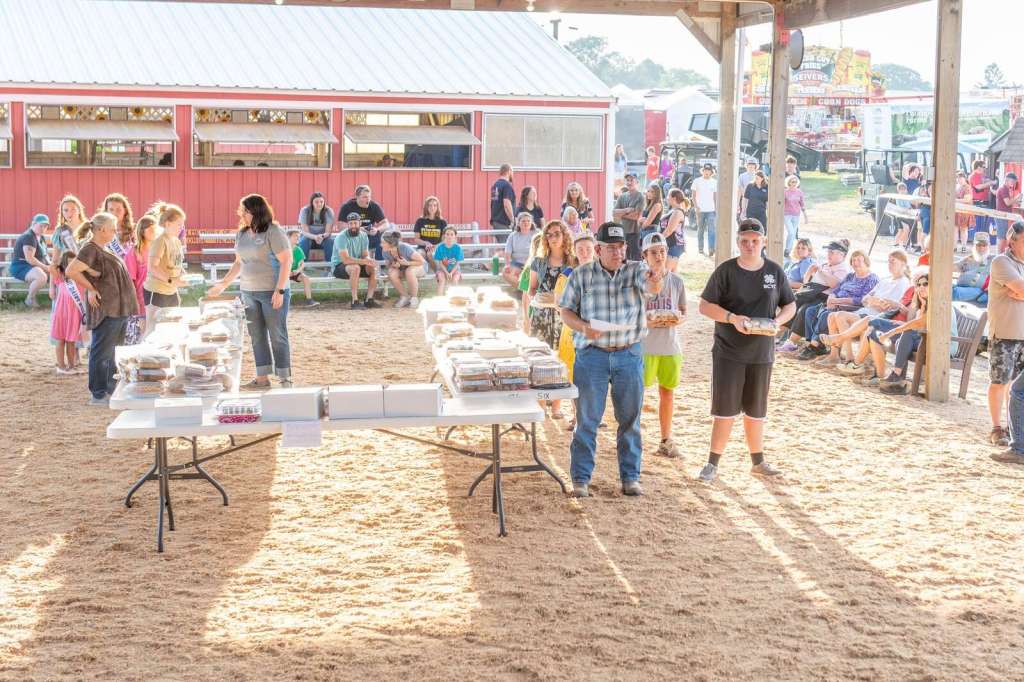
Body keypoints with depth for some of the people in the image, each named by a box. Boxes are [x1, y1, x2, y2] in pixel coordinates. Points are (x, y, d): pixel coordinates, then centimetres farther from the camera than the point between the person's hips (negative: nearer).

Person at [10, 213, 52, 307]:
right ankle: (29, 299, -15)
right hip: (21, 267, -10)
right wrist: (45, 267, -20)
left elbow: (44, 255, 22)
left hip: (37, 267, 10)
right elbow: (29, 259, -25)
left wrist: (50, 265, 1)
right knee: (42, 277, -37)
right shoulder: (28, 237, -17)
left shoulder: (40, 237, 14)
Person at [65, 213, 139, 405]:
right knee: (101, 351, -5)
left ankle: (109, 389, 23)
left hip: (117, 308, 10)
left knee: (110, 350, 15)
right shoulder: (90, 249, -14)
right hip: (105, 308, -10)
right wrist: (91, 289, -17)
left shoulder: (104, 248, 15)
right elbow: (71, 271, -24)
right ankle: (98, 395, -1)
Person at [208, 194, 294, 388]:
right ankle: (262, 378, 15)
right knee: (257, 336, 9)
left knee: (277, 336, -3)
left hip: (272, 292, -7)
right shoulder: (242, 234, 10)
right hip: (249, 292, 7)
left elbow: (286, 261, -14)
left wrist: (279, 290, -19)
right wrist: (223, 283, 17)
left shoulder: (273, 232, -11)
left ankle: (285, 379, 2)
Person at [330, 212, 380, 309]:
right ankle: (355, 302, -34)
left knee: (373, 268, -17)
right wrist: (364, 261, -35)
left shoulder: (363, 235, 1)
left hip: (356, 264, 7)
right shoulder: (342, 237, -21)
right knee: (355, 267, -37)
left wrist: (369, 260, -24)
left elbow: (366, 255, 2)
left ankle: (369, 300, -13)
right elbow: (345, 260, -30)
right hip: (338, 266, -7)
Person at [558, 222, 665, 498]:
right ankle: (580, 479, 10)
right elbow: (566, 311, 3)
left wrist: (654, 283, -47)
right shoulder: (581, 275, 0)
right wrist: (583, 327, -17)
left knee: (630, 420, 8)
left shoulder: (636, 270, -1)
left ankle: (630, 477, 19)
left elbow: (651, 287, -22)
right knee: (587, 420, 2)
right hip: (592, 354, -1)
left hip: (629, 354, 1)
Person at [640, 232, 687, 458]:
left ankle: (666, 440, 21)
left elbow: (683, 310, 14)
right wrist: (643, 320, -20)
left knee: (667, 392, 10)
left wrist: (679, 318, -8)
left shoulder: (676, 281, 6)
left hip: (670, 345, 4)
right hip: (644, 345, -3)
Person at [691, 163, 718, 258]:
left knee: (711, 230, -9)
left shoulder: (714, 182, 8)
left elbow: (716, 196, 12)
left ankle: (711, 249, -12)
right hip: (700, 210, -1)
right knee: (700, 230, 8)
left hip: (711, 210, 1)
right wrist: (696, 207, -8)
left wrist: (716, 208, 5)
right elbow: (693, 195, 2)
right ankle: (700, 248, 19)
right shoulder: (697, 181, 2)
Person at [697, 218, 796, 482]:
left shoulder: (775, 271, 4)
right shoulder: (726, 270, -5)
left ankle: (758, 461, 27)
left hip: (762, 353, 3)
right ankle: (713, 463, 7)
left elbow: (790, 305, 12)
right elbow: (705, 305, -5)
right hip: (728, 352, -3)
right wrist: (732, 318, -20)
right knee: (725, 410, -2)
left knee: (756, 410, 14)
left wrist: (777, 321, -9)